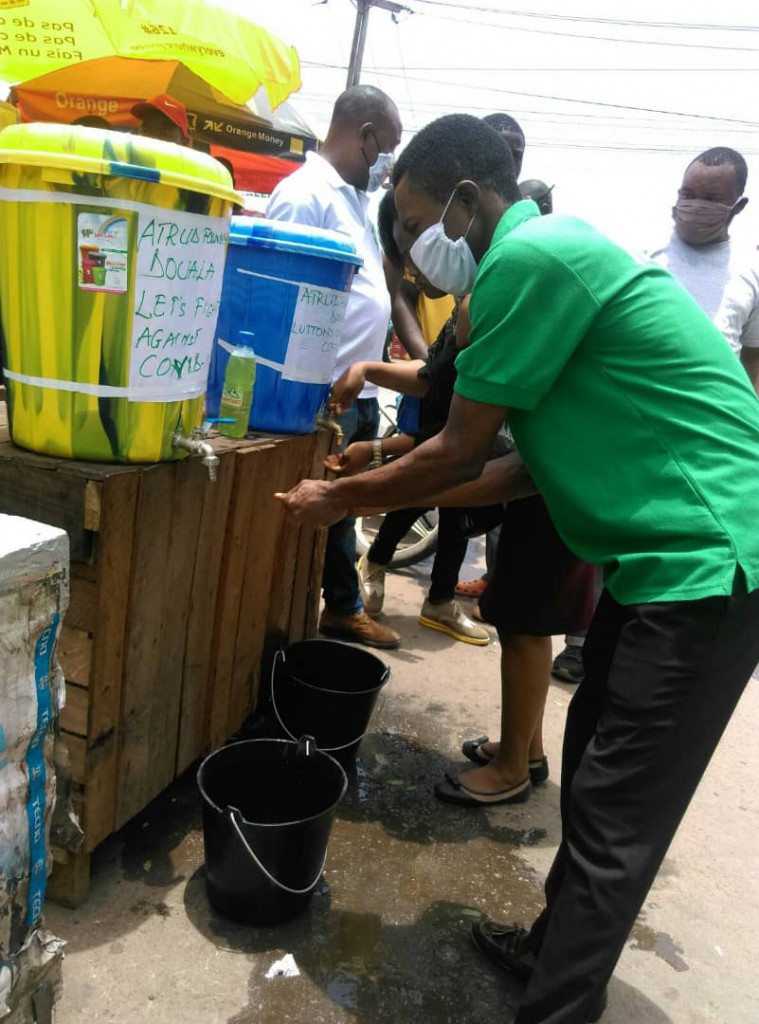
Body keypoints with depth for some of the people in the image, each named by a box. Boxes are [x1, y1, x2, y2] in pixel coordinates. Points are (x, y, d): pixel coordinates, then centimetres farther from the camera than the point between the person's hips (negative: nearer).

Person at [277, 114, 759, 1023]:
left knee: (612, 818, -1)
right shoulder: (553, 248, 16)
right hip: (667, 549, 10)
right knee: (593, 769, 19)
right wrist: (398, 490, 18)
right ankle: (556, 947, 37)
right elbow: (535, 453, 17)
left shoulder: (527, 257, -16)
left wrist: (338, 499, 2)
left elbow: (461, 450, -13)